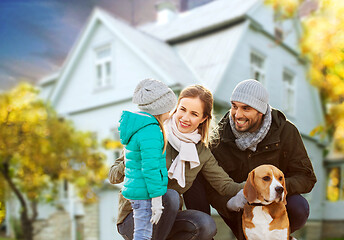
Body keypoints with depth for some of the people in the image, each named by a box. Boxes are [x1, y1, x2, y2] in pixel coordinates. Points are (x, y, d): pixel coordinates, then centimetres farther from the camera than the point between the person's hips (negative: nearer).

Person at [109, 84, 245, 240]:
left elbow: (225, 185, -1)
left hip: (165, 218, 4)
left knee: (206, 225, -24)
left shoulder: (201, 152, 3)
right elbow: (113, 176, -9)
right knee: (171, 196, -32)